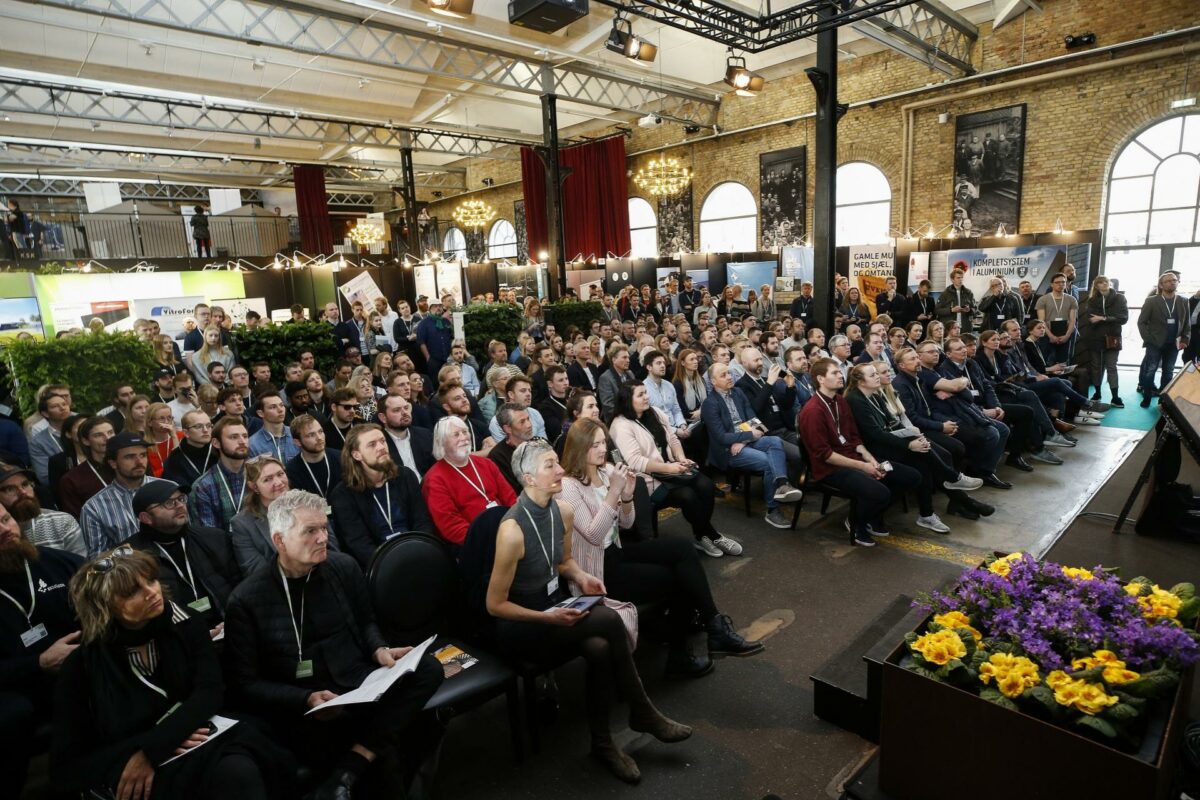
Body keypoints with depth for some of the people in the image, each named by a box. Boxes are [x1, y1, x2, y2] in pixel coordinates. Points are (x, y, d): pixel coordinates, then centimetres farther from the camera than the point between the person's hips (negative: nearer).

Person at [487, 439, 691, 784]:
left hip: (557, 606, 7)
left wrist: (581, 577, -7)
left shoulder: (564, 511, -5)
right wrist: (548, 618, -24)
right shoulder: (512, 530, -26)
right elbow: (495, 605, -18)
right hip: (519, 626, -6)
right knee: (608, 620, -25)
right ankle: (643, 713, -5)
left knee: (600, 649, -24)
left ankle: (602, 742, -1)